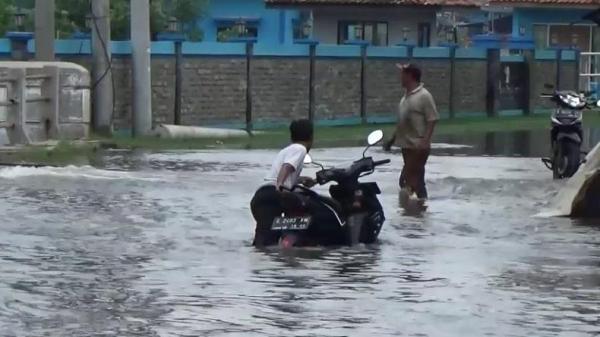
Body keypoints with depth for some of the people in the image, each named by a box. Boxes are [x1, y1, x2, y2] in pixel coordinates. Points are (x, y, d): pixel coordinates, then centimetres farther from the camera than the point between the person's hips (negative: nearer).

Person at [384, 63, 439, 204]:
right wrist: (392, 140, 21)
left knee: (407, 180, -13)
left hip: (418, 147, -9)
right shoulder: (406, 96, 13)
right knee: (416, 179, 10)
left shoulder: (424, 96, -14)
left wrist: (425, 141, -23)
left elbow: (432, 120, -15)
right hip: (407, 145, 9)